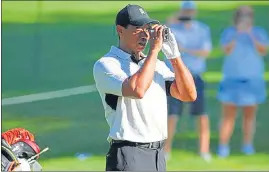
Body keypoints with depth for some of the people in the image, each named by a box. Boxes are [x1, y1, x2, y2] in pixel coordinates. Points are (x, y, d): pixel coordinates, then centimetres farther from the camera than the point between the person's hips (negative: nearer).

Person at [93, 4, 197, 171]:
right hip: (128, 156, -7)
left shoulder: (157, 64, 17)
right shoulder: (105, 65, -5)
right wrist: (154, 50, -15)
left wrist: (174, 55, -2)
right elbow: (137, 90, -23)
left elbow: (189, 94, 7)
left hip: (158, 155, 7)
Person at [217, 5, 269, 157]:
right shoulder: (228, 33, -2)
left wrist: (252, 36, -26)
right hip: (232, 79, -1)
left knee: (250, 115, 4)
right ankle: (223, 147, -3)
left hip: (253, 80, 1)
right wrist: (237, 34, -26)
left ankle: (247, 145, 13)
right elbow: (227, 51, -15)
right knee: (228, 115, -4)